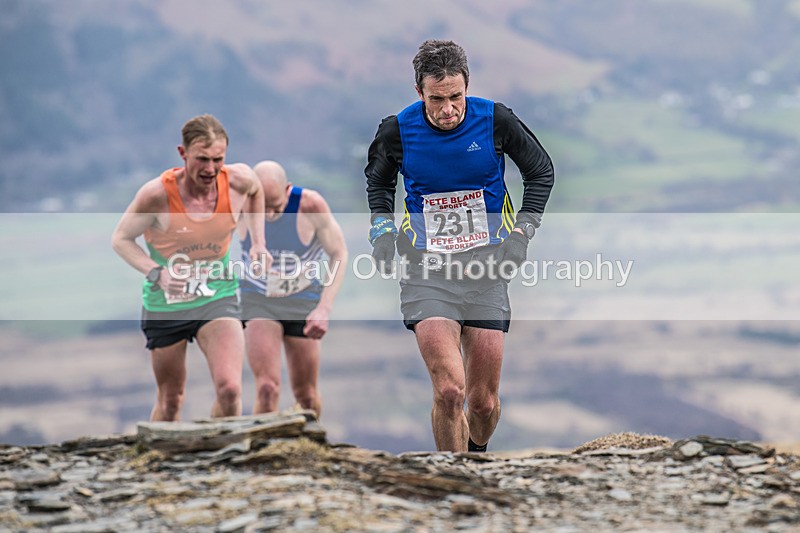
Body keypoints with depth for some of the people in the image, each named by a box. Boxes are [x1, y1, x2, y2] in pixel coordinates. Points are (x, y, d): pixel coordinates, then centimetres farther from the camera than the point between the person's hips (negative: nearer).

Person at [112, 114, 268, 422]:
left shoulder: (239, 180, -14)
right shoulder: (157, 194, -23)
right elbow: (121, 239, -8)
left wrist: (257, 242, 3)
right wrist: (156, 273, -24)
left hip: (218, 296, 1)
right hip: (165, 304, -1)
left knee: (229, 389, -19)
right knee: (170, 401, 12)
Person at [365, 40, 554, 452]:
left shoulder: (495, 120, -7)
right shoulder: (397, 130, -5)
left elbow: (541, 171, 10)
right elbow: (378, 179, 18)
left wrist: (523, 230, 1)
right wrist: (382, 226, 4)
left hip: (485, 265, 1)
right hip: (426, 268, -1)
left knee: (484, 401, 4)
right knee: (449, 391, -18)